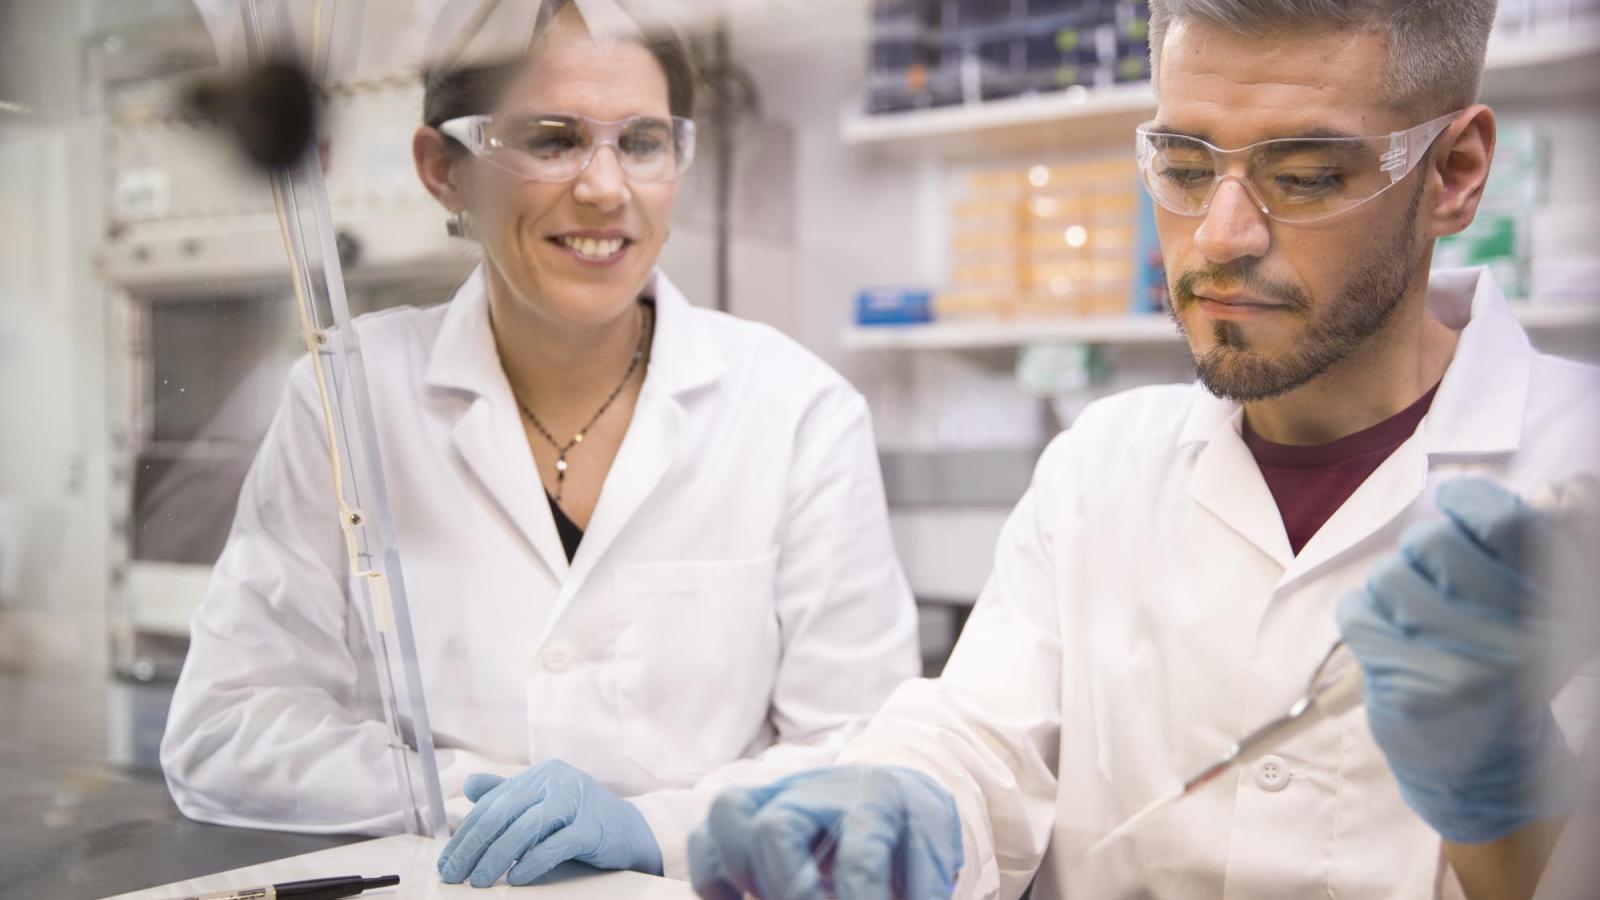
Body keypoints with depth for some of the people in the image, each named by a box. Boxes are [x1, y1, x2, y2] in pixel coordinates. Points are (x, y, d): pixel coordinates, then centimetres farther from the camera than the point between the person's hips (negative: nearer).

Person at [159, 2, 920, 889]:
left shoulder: (803, 410, -2)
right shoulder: (348, 393, 0)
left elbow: (865, 757, -4)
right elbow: (221, 733, 0)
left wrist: (647, 824, -19)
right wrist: (479, 804, -11)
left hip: (701, 887, 0)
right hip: (438, 884, 1)